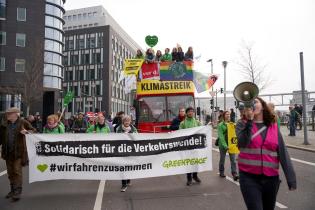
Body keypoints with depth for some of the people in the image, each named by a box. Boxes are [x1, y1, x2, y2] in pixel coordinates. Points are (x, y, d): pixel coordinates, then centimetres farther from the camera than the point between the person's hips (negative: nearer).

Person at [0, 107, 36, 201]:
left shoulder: (23, 123, -5)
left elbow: (34, 131, 0)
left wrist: (26, 132, -19)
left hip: (19, 152, -5)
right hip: (8, 152, 5)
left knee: (17, 171, -5)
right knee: (10, 172, 14)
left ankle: (17, 191, 1)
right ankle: (12, 190, 28)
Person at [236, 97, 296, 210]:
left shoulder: (274, 126, 3)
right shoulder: (243, 124, -2)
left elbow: (283, 153, 1)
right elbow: (242, 143, -20)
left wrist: (291, 178, -3)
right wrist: (249, 120, -23)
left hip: (271, 178, 3)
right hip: (249, 177, -3)